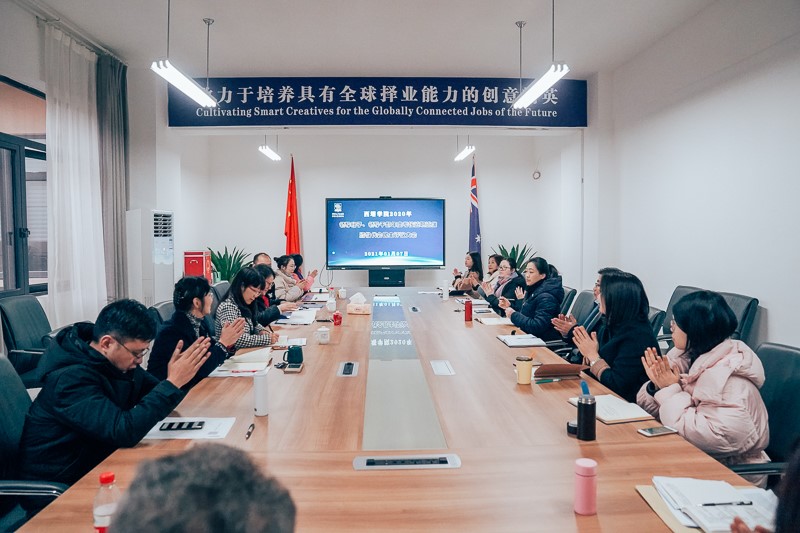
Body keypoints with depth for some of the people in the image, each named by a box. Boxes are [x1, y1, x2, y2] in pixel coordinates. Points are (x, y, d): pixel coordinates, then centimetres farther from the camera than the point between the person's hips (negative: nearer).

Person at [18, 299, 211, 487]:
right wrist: (173, 382, -32)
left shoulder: (118, 361, -3)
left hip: (97, 462, 7)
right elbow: (124, 431, -34)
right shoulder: (70, 379, -26)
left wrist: (178, 374, -16)